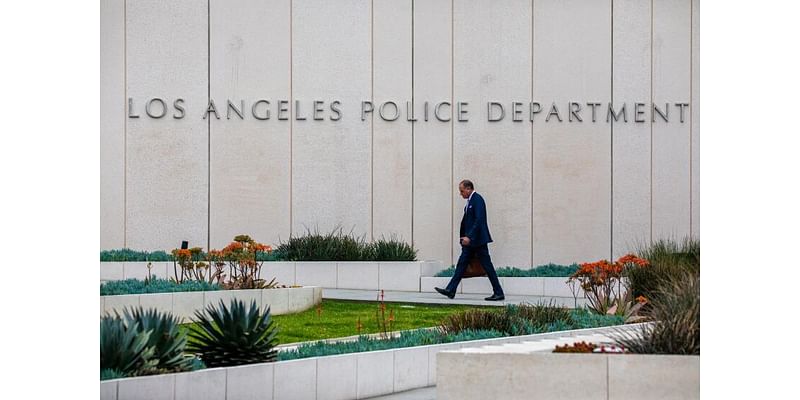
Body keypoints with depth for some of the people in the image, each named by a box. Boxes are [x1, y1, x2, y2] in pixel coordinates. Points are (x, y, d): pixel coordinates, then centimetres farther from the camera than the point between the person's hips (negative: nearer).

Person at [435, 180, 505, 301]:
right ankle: (450, 290, 7)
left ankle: (499, 293, 0)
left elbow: (479, 220, -23)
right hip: (470, 240, 10)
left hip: (478, 240, -10)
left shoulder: (477, 200, -15)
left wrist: (469, 237, -27)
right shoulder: (470, 201, 15)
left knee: (487, 266, -5)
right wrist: (465, 237, 17)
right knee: (462, 263, 7)